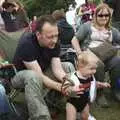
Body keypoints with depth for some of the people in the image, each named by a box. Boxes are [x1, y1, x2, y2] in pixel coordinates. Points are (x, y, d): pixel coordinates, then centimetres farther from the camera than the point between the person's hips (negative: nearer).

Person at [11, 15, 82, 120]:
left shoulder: (54, 43, -13)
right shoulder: (26, 44, -32)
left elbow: (57, 69, -19)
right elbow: (38, 75, -35)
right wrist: (61, 87, -44)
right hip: (21, 76, -6)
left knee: (68, 66, -10)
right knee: (33, 76, -40)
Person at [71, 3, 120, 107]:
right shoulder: (87, 26, 9)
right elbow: (74, 40, 3)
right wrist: (80, 54, -10)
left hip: (107, 56, 3)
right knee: (98, 64, -38)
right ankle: (99, 92, -17)